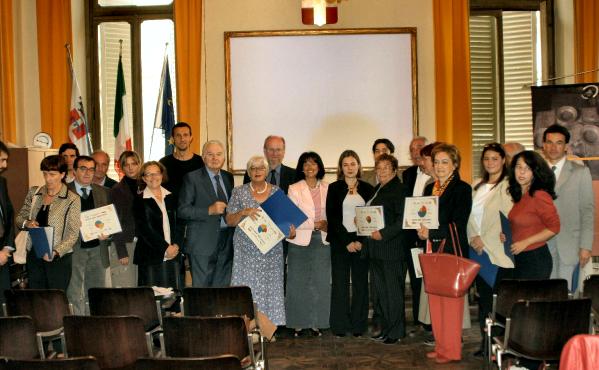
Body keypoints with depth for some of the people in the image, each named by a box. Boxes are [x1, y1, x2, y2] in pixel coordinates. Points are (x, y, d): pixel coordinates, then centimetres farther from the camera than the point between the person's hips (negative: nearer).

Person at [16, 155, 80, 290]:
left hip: (59, 258, -4)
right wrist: (26, 223, -8)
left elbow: (73, 234, -11)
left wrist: (56, 252, -24)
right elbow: (20, 217, 15)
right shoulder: (34, 193, 7)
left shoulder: (72, 200, -8)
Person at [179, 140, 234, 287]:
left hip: (227, 242, 5)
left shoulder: (228, 177, 14)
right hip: (203, 242, -5)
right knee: (202, 289, -2)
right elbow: (182, 210, -9)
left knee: (223, 287, 9)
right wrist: (209, 210, -19)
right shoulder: (192, 178, -3)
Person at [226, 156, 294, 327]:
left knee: (271, 286, 2)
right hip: (247, 250, -2)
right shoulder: (239, 192, 4)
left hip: (272, 249, 2)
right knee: (247, 286, -5)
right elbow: (229, 221, 2)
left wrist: (290, 230, -7)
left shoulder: (276, 191, 8)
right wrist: (244, 212, -16)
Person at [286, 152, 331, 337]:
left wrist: (329, 226, -5)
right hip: (300, 240, -2)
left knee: (320, 282, 4)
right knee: (298, 282, 1)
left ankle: (316, 323, 13)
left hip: (322, 240, 2)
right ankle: (298, 323, 10)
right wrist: (315, 224, -14)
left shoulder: (327, 188, 8)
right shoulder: (294, 189, 0)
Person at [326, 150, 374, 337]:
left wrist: (360, 241, -7)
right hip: (339, 241, -1)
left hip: (362, 242, 1)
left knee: (360, 283, 3)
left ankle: (358, 325, 10)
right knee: (340, 283, 0)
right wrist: (347, 242, -9)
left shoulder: (367, 189, 9)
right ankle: (340, 326, 7)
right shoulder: (334, 188, 5)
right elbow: (331, 217, -1)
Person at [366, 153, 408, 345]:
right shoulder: (377, 189, 16)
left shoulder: (399, 190, -10)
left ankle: (396, 332, 8)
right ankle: (386, 329, 22)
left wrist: (383, 233, -20)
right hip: (376, 249, 9)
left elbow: (402, 219, -17)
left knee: (394, 291, -1)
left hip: (391, 248, -9)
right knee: (381, 291, 13)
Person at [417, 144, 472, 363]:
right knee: (434, 299, 8)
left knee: (451, 299, -3)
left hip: (453, 250, -6)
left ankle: (451, 350, 5)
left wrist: (431, 233, -14)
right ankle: (440, 346, 18)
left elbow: (458, 225, -12)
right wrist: (421, 232, -3)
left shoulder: (462, 189, -5)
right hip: (433, 250, 7)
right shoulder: (430, 189, 15)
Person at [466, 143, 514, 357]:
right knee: (483, 298, 9)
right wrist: (473, 238, 0)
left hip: (498, 253, -6)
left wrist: (485, 240, -12)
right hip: (478, 251, 6)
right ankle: (485, 343, 16)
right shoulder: (477, 187, 17)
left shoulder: (507, 186, -6)